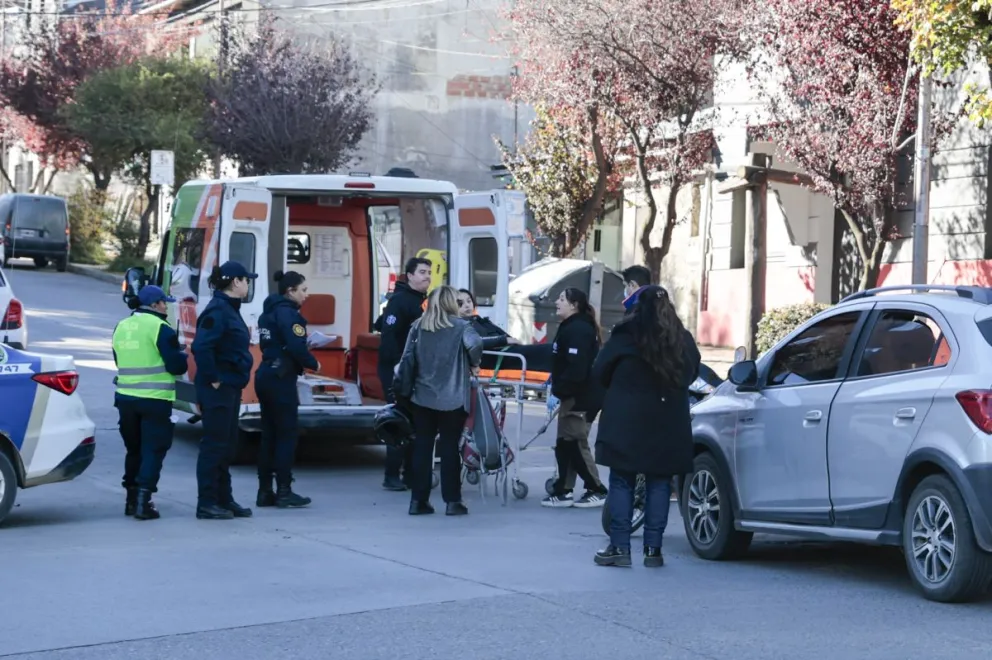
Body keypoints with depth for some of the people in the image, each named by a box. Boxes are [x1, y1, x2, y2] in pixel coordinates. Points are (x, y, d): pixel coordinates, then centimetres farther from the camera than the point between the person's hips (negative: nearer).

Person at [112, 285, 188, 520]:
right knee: (153, 450, -2)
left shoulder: (121, 327, 11)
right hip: (154, 400, -6)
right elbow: (177, 366, -12)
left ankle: (131, 499, 22)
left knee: (134, 448, 18)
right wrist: (182, 355, 8)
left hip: (125, 398, 7)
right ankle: (142, 502, -9)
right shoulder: (160, 329, -12)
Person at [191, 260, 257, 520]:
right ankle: (206, 504, 0)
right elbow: (201, 347, -26)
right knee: (214, 444, -5)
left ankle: (224, 499, 22)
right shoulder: (217, 310, -17)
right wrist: (212, 379, -21)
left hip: (230, 388, 10)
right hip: (218, 389, -10)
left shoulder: (229, 309, 15)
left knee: (227, 444, 14)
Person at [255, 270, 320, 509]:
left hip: (266, 375, 9)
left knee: (269, 434, 10)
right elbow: (296, 347, -22)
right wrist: (314, 364, -5)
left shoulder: (269, 312, 15)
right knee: (288, 433, -3)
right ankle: (284, 491, -2)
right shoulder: (288, 313, -13)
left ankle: (264, 491, 12)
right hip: (281, 379, -9)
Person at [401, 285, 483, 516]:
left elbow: (407, 358, 6)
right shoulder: (460, 326, -6)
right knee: (449, 448, 3)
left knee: (422, 447, 8)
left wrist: (413, 383, 14)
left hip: (422, 397, 4)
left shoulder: (418, 326, 7)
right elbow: (475, 343, -23)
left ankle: (418, 500, 9)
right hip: (452, 399, -4)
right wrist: (474, 364, -6)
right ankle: (452, 501, 5)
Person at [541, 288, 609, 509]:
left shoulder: (578, 330, -18)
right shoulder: (570, 327, 17)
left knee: (575, 444, -5)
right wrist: (557, 388, 13)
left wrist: (559, 390, -23)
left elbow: (576, 368, -27)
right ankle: (563, 491, 14)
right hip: (573, 397, 11)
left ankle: (597, 491, 3)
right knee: (565, 445, 11)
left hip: (580, 398, -11)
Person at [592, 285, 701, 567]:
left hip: (627, 422, -3)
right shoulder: (684, 341, 4)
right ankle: (653, 549, 6)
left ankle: (619, 547, 0)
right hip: (667, 425, 3)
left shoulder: (626, 336, -8)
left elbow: (600, 372, -1)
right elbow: (692, 374, 18)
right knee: (659, 484, 7)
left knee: (621, 481, 3)